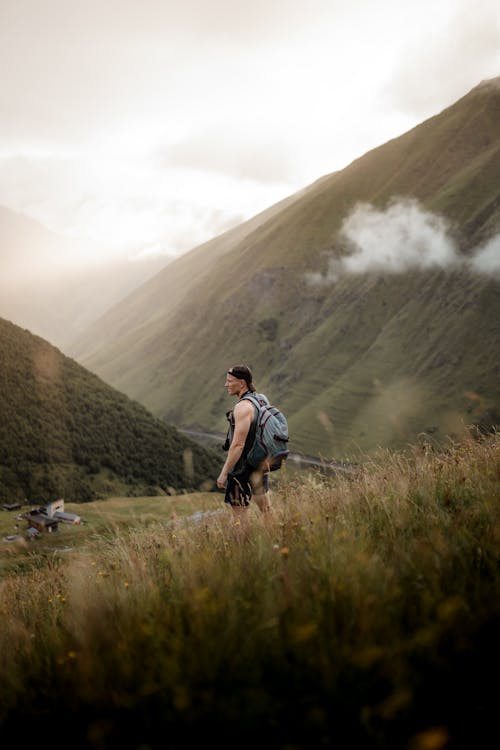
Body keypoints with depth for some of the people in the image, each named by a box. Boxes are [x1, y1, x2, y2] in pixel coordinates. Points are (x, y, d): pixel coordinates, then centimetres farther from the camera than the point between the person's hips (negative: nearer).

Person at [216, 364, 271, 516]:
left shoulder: (243, 407, -21)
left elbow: (238, 445, -24)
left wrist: (224, 473, -19)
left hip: (243, 468, -9)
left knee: (240, 515, 0)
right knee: (266, 511, 16)